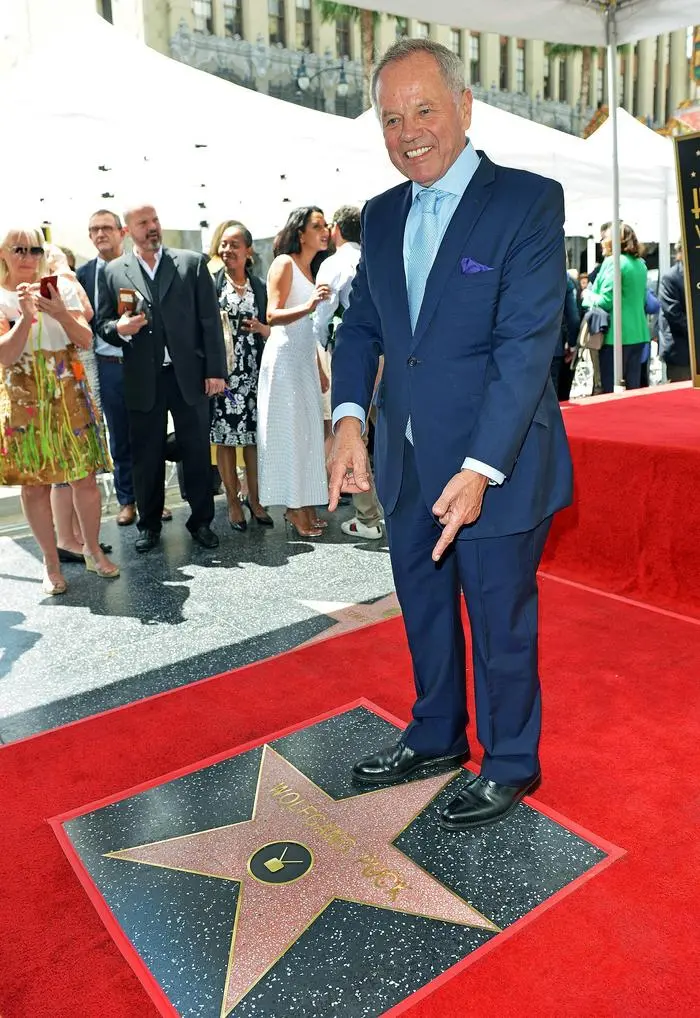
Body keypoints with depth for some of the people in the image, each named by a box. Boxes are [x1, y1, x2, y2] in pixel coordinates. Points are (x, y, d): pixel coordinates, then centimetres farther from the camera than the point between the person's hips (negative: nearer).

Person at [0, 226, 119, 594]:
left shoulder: (61, 286, 4)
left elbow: (86, 340, -1)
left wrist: (61, 314, -18)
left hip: (69, 394, 1)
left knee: (85, 477, 2)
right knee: (34, 484, 3)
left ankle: (93, 550, 21)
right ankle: (51, 563, 16)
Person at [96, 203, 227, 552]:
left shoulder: (192, 263, 4)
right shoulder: (112, 272, 7)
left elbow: (210, 320, 1)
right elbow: (102, 323, 10)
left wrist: (215, 370, -5)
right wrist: (120, 328, -14)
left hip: (189, 375, -1)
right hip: (142, 380, 1)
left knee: (197, 451, 6)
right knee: (146, 454, 8)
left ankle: (201, 521, 21)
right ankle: (149, 524, 23)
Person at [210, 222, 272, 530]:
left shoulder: (259, 287, 10)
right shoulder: (211, 284, 2)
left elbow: (271, 329, 14)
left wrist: (261, 328, -7)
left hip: (252, 372, 2)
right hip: (222, 371, -2)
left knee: (254, 435, 4)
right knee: (225, 438, 1)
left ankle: (254, 499, 18)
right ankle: (233, 502, 13)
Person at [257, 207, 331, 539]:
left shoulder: (311, 269, 17)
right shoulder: (284, 263, -6)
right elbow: (272, 315, -17)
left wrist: (319, 370, 19)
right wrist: (308, 306, -32)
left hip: (306, 358, 8)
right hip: (285, 356, -8)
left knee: (308, 431, 7)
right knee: (289, 431, -4)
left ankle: (306, 507, 14)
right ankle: (294, 510, 2)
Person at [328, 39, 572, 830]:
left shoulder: (529, 202, -10)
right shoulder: (381, 216, 9)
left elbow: (526, 344, -18)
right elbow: (361, 327, 8)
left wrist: (480, 470, -25)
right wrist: (348, 417, -11)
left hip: (495, 468, -6)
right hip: (406, 468, 6)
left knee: (501, 625, 10)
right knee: (424, 615, 20)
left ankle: (510, 764, 34)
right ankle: (436, 737, 43)